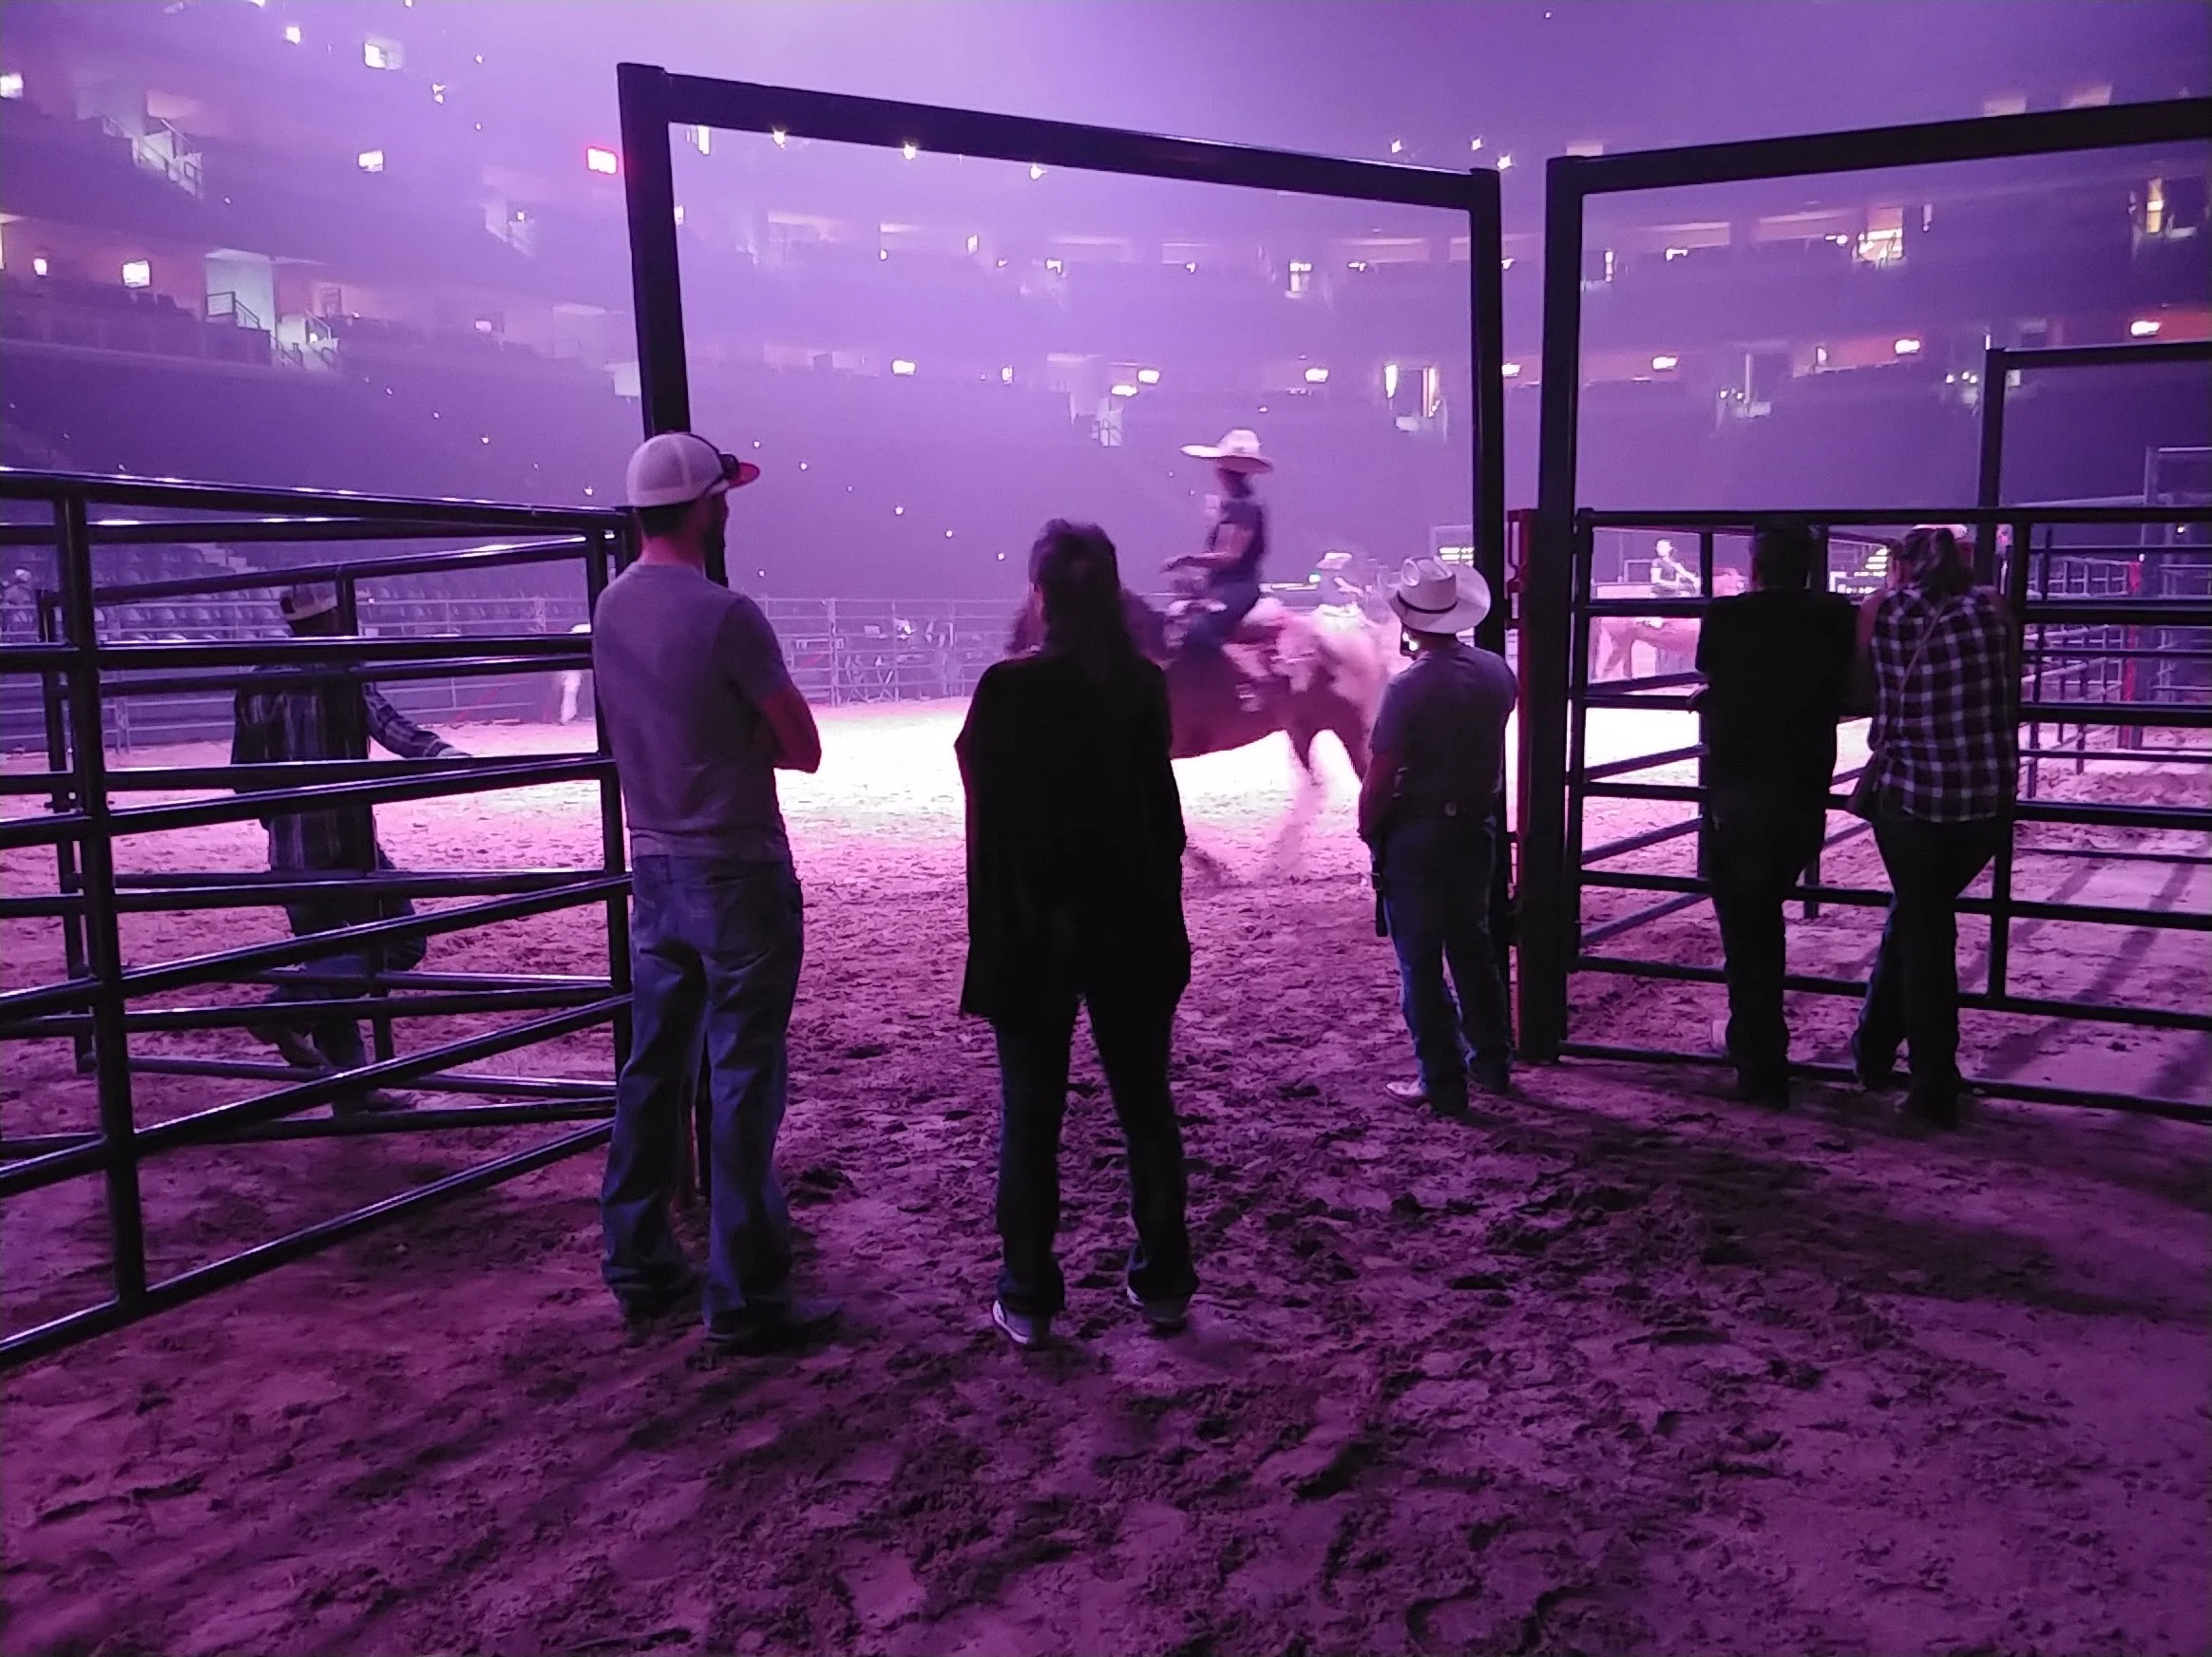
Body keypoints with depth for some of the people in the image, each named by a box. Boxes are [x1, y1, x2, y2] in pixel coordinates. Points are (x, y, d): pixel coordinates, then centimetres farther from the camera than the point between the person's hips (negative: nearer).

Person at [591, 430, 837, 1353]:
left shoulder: (612, 607, 5)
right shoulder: (725, 615, -17)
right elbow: (802, 748, -11)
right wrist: (754, 732, 3)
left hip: (655, 869, 7)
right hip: (737, 872, -7)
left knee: (654, 1069, 15)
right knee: (743, 1084, 0)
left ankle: (639, 1268, 27)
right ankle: (745, 1301, 7)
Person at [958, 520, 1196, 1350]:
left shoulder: (1008, 688, -12)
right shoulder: (1144, 687, -3)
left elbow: (988, 818, -10)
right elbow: (1160, 810, 0)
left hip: (1033, 931, -3)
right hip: (1132, 928, 3)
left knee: (1030, 1114, 7)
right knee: (1145, 1104, 13)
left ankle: (1028, 1296, 13)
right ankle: (1161, 1281, 23)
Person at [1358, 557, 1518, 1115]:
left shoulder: (1407, 686, -22)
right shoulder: (1496, 671, -4)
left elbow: (1381, 778, -20)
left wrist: (1367, 827, -6)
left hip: (1415, 835, -6)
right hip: (1478, 826, 6)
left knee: (1420, 960, 5)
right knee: (1472, 944, 21)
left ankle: (1442, 1082, 10)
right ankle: (1492, 1062, 32)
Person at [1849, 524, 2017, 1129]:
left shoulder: (1879, 610, -2)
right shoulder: (1991, 607, 3)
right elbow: (2012, 698, 12)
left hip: (1907, 796, -2)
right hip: (1987, 800, 2)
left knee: (1923, 930, 11)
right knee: (1917, 917, 20)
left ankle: (1934, 1090, 14)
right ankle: (1873, 1050, 31)